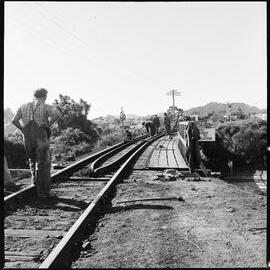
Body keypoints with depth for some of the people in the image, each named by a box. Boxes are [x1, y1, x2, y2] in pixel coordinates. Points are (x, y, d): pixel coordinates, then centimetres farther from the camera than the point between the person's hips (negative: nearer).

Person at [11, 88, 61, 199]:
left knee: (33, 159, 30)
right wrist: (48, 124, -9)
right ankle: (43, 192, -1)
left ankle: (35, 179, 20)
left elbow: (14, 120, 3)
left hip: (28, 138, 4)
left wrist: (23, 130, 9)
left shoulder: (24, 106, 12)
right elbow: (57, 114, -21)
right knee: (43, 165, 0)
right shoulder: (46, 107, -1)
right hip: (41, 138, -4)